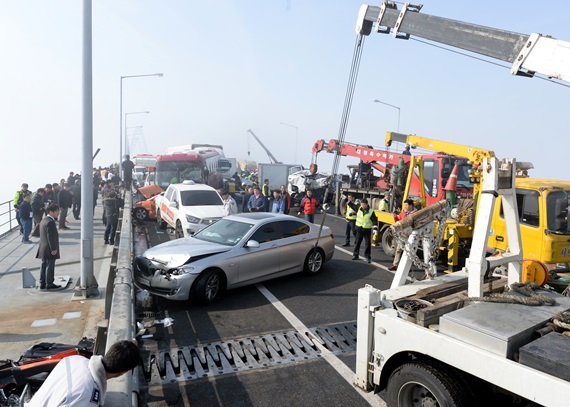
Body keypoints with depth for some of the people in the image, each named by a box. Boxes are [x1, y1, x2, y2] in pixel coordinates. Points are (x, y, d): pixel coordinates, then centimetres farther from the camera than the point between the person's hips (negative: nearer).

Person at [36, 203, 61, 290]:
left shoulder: (43, 220, 13)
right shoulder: (50, 222, -20)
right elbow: (50, 237, -23)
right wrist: (53, 249, -19)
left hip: (43, 249, 10)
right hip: (49, 249, -10)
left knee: (44, 266, 14)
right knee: (50, 267, 0)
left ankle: (42, 284, 20)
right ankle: (49, 284, 8)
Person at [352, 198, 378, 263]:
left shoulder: (371, 212, -7)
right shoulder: (359, 209, 1)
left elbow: (374, 220, -7)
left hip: (367, 229, -2)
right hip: (359, 228, 3)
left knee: (367, 243, 2)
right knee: (357, 242, 9)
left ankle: (367, 257, 12)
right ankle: (355, 255, 20)